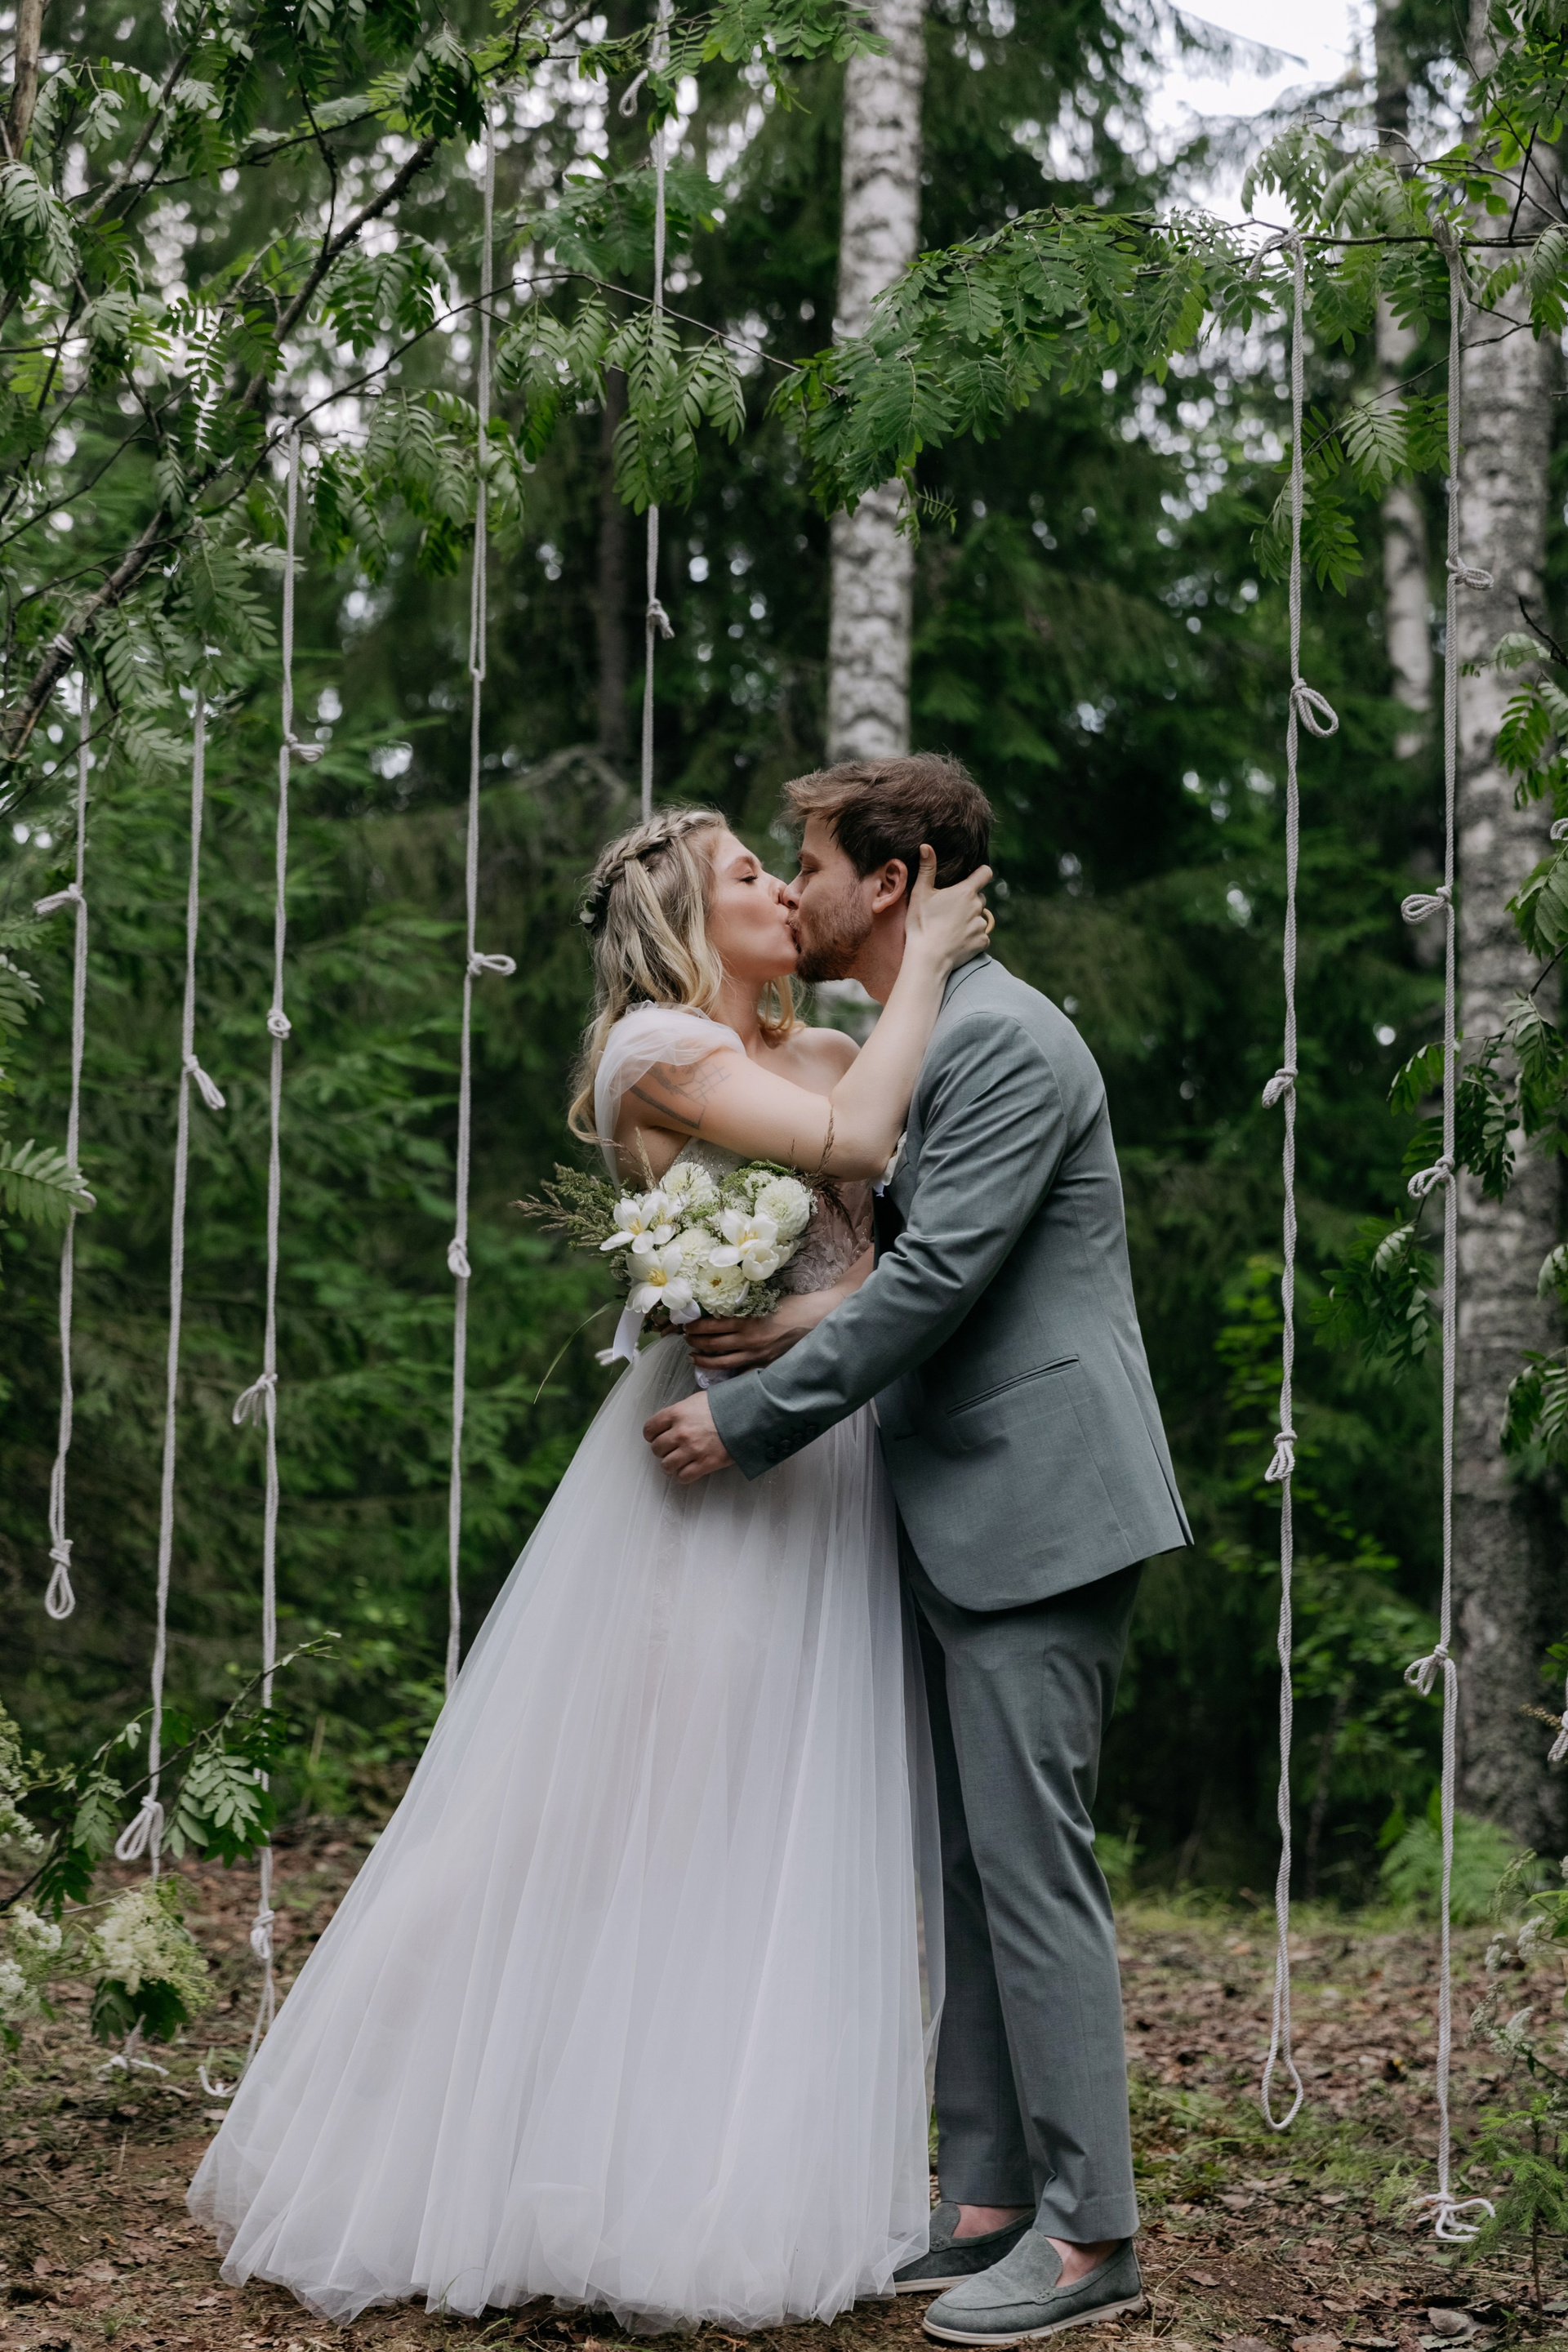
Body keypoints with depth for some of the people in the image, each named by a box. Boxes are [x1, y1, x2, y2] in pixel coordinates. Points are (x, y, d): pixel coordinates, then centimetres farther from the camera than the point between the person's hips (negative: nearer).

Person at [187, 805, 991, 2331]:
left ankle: (750, 2187, 16)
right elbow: (849, 1142, -21)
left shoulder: (824, 1052, 16)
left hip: (827, 1483, 8)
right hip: (709, 1472, -8)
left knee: (795, 1832, 8)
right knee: (635, 1817, -3)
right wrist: (922, 964, -12)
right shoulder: (655, 1046, -8)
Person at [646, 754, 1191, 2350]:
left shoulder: (1004, 1040, -14)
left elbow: (938, 1278, -20)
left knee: (1031, 1863, -8)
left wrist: (750, 1421, -15)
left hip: (1038, 1508, -10)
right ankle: (985, 2202, 18)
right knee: (974, 1869, 11)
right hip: (960, 1520, 10)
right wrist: (782, 1334, 0)